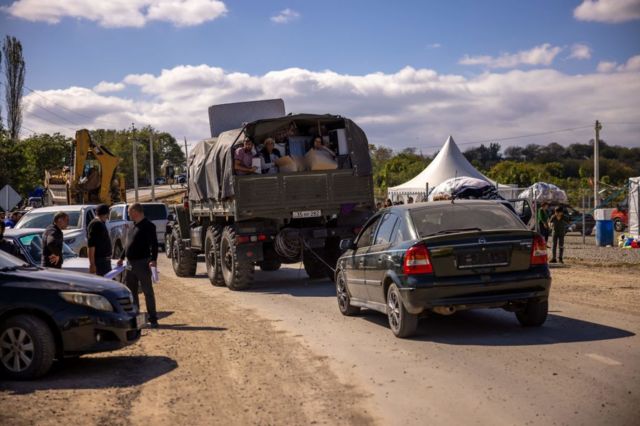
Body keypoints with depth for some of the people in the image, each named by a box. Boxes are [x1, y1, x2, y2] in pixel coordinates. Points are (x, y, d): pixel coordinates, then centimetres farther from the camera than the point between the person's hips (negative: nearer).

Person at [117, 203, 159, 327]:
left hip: (142, 263, -9)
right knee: (130, 291, 12)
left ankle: (153, 319, 0)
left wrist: (153, 260, -28)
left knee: (148, 291, -4)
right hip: (131, 264, 9)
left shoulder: (148, 226, -11)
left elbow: (154, 244, -18)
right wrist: (122, 258, 27)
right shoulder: (134, 226, 16)